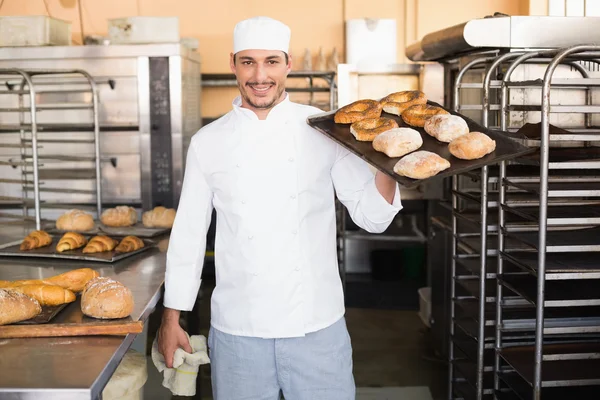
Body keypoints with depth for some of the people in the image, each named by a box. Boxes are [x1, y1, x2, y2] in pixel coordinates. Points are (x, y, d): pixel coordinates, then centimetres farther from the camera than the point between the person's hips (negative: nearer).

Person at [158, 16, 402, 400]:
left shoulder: (325, 131, -1)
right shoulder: (209, 142, 1)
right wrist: (171, 319, 8)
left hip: (317, 326, 0)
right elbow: (188, 234, 6)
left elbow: (372, 216, -1)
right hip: (237, 329, 1)